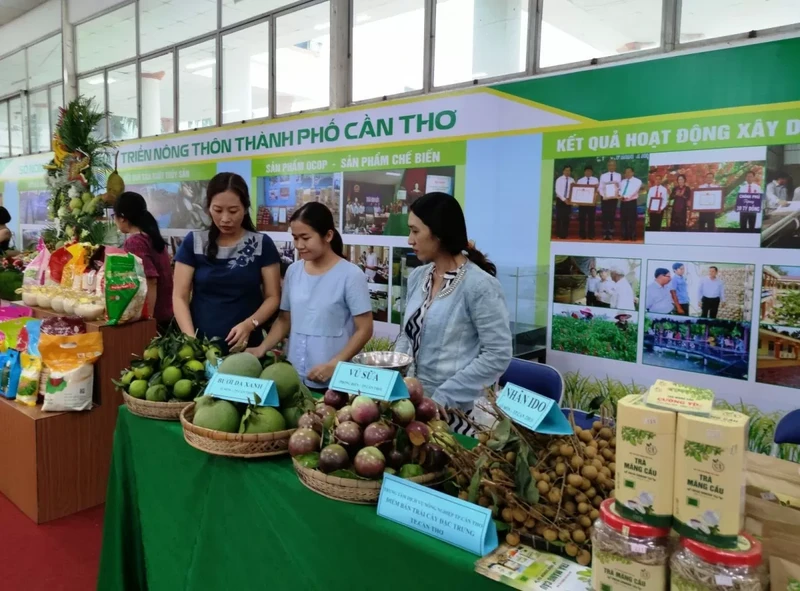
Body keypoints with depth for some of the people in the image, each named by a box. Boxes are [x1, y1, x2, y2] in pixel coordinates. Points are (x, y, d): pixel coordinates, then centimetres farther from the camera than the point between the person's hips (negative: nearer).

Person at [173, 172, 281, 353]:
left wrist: (249, 324, -18)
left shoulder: (262, 244, 0)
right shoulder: (193, 243, 1)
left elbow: (273, 297, 0)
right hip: (201, 346, 1)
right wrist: (191, 339, -14)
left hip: (246, 347, 0)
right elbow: (180, 297, 0)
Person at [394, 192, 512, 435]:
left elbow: (498, 355, -17)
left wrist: (443, 398, -18)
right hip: (416, 402, 6)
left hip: (460, 410, -6)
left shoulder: (479, 284, -17)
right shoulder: (417, 277, 4)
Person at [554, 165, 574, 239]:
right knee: (559, 217, -1)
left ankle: (565, 234, 9)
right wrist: (564, 199, -18)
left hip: (568, 200, 2)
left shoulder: (572, 180, 4)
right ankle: (559, 234, 6)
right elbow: (557, 191, -11)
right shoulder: (559, 179, -4)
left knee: (566, 217, 4)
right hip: (560, 200, -2)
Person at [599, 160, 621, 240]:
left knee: (612, 216, 2)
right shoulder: (603, 176, 6)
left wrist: (618, 195, -18)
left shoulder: (618, 176, 5)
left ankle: (611, 234, 5)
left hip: (614, 198, 0)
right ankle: (605, 234, 4)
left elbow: (620, 187, -1)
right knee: (605, 216, 0)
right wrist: (603, 195, -14)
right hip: (604, 198, 0)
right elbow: (600, 187, 2)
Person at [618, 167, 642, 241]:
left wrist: (625, 197, -29)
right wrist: (620, 195, -14)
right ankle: (625, 237, 13)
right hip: (623, 203, 5)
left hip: (632, 202, -5)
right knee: (624, 220, 7)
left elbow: (633, 191, -15)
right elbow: (620, 190, 10)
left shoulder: (637, 181, -2)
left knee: (632, 221, -5)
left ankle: (632, 237, 0)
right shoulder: (623, 182, 17)